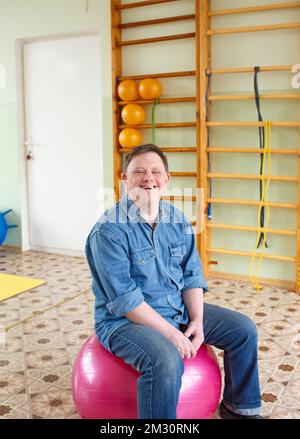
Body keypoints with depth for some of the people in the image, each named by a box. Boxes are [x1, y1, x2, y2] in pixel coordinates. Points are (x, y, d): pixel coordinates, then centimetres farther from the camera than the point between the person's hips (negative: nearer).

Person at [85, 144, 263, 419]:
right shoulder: (109, 231, -19)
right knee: (166, 361, -37)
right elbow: (125, 299, -23)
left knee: (243, 329, 7)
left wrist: (197, 320, -10)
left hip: (179, 309, 8)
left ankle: (239, 407, 28)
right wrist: (170, 333, -24)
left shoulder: (178, 221, 3)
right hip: (126, 320, -7)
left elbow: (192, 276, 5)